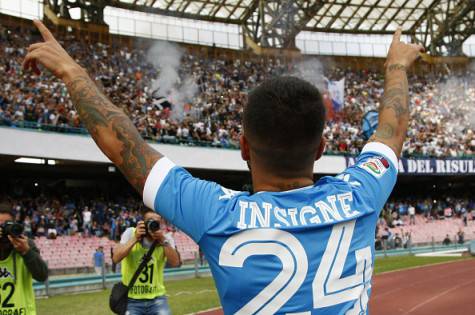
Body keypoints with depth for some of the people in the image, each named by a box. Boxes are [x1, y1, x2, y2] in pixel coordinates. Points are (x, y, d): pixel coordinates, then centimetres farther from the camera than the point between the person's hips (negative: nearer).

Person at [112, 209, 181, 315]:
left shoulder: (166, 239, -1)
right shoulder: (130, 233, -5)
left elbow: (175, 263, -16)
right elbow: (116, 258, -16)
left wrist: (163, 241, -26)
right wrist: (135, 238, -23)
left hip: (157, 299, 1)